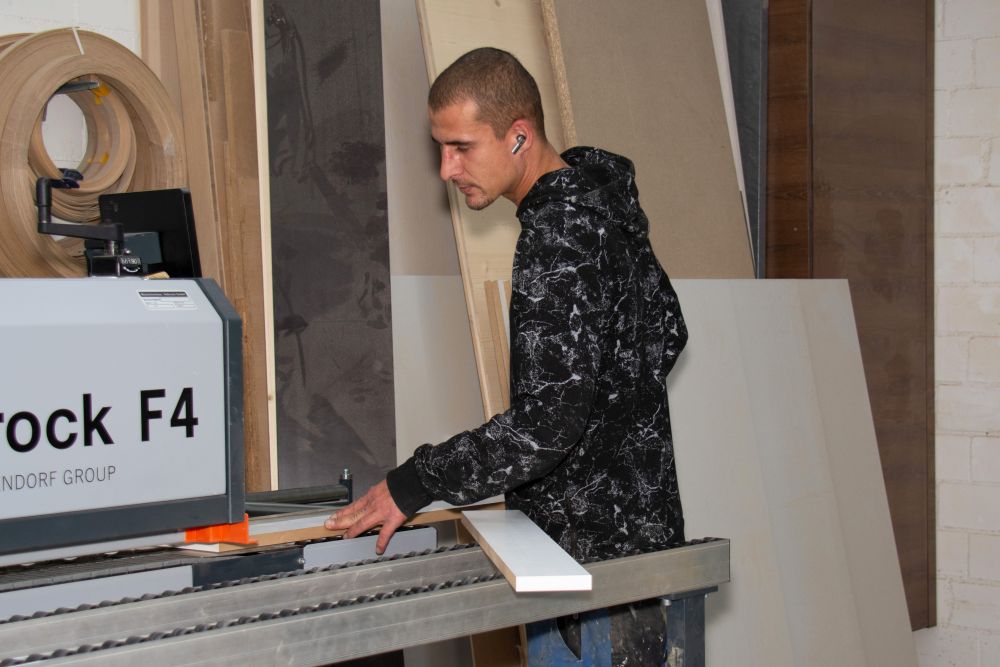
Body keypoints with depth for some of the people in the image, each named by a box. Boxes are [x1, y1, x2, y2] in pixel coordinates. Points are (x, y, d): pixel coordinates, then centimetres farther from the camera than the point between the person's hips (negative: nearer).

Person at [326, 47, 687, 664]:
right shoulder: (601, 196, 8)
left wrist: (415, 483, -22)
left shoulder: (562, 236, -23)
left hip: (597, 540, -10)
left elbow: (550, 420, -28)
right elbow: (667, 329, 21)